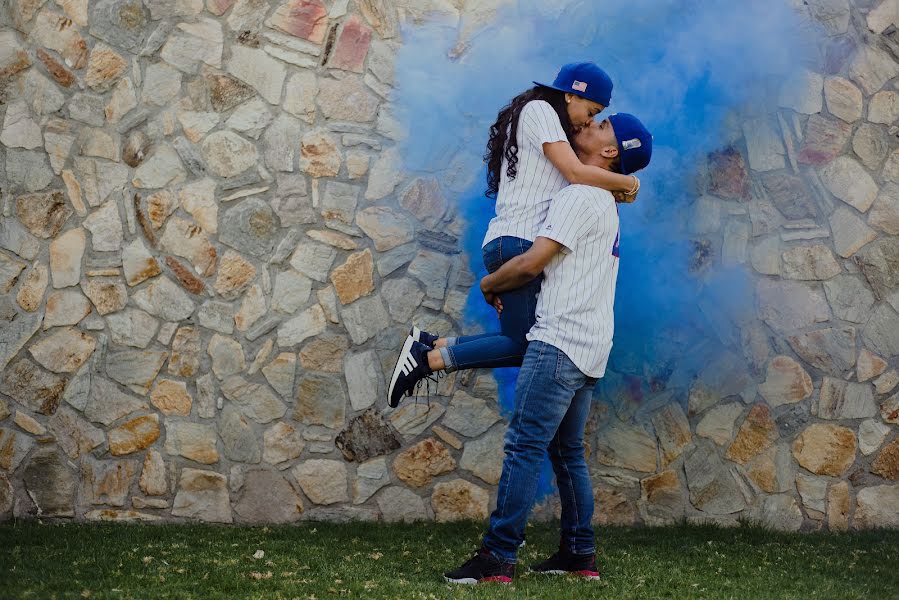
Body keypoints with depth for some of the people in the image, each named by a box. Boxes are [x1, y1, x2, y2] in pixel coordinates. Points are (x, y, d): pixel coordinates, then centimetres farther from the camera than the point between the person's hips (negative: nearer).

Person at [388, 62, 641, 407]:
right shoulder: (539, 110, -2)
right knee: (520, 346, -9)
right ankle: (427, 359, -8)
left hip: (515, 246, 10)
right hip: (517, 243, -10)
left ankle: (429, 347, 5)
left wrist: (613, 193, 6)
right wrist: (627, 182, 1)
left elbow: (569, 186, 20)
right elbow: (576, 173, -12)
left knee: (518, 340, 6)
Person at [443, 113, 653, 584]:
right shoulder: (605, 203, 22)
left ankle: (497, 557, -14)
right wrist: (507, 286, 19)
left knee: (524, 444, -12)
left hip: (560, 342, -10)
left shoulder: (580, 196, -10)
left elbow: (532, 263, -16)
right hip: (587, 349, 10)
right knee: (566, 450, 14)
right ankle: (579, 554, 16)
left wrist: (489, 284, 1)